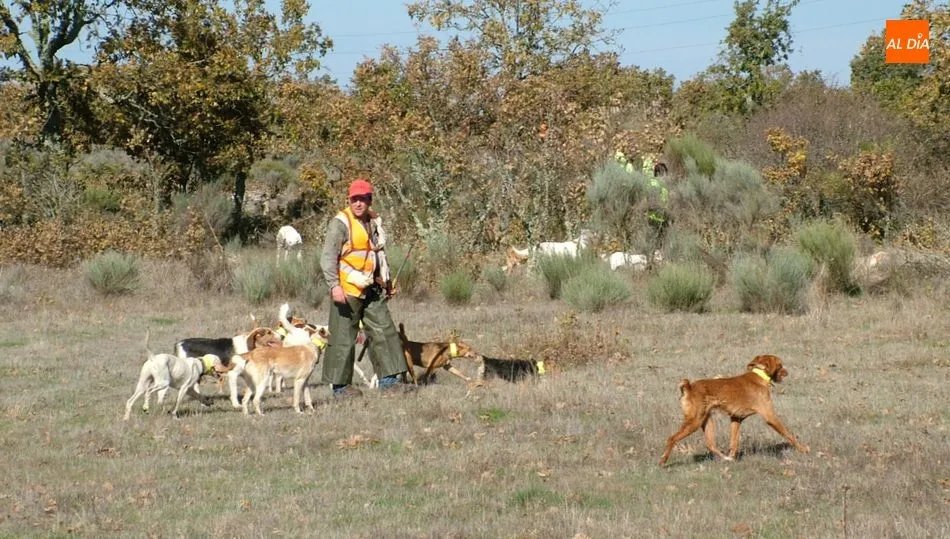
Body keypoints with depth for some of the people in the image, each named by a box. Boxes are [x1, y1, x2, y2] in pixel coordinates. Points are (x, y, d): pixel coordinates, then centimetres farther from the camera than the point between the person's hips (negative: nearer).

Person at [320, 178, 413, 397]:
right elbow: (328, 258, -14)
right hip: (348, 290, -7)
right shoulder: (340, 223, -9)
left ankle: (388, 379, 9)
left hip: (372, 289, 7)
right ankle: (340, 384, 5)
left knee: (384, 332, 5)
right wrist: (334, 286, -23)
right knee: (343, 338, -2)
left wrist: (386, 282, 28)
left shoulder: (374, 223, 15)